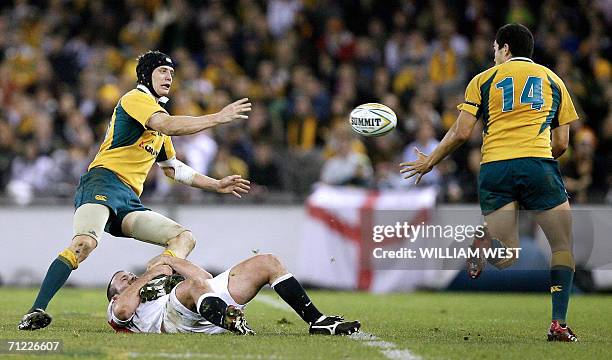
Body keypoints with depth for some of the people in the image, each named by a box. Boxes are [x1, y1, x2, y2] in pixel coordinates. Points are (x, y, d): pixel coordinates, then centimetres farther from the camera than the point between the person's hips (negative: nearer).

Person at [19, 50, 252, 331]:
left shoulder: (158, 112, 30)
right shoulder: (136, 98, 2)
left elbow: (173, 168, 38)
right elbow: (168, 126, -18)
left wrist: (217, 185, 34)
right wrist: (219, 118, -13)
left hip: (129, 201, 9)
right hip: (103, 183, -9)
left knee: (184, 238, -1)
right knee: (85, 242, -33)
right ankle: (36, 312, -36)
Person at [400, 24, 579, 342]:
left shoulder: (483, 80, 14)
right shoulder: (553, 80, 17)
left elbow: (461, 132, 8)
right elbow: (561, 143, 15)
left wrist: (429, 162, 21)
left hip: (494, 167, 1)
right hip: (538, 165, -1)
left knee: (505, 259, 3)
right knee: (563, 245, 9)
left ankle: (485, 244, -32)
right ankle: (558, 324, -4)